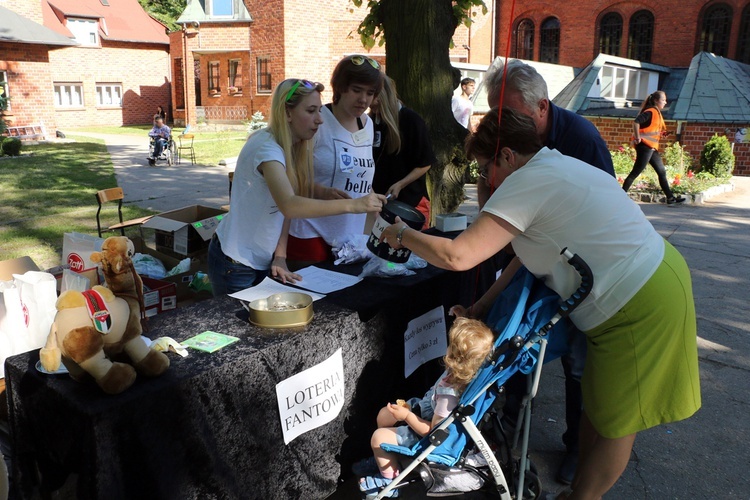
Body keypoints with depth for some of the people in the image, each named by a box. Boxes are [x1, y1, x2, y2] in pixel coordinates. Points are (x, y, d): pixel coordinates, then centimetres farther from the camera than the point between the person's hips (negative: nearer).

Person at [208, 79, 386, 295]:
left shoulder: (295, 147, 1)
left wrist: (280, 257, -12)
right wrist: (352, 204, -43)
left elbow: (284, 209, -2)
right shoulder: (266, 147, -24)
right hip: (235, 262, -7)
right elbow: (289, 206, -40)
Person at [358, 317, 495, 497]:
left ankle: (390, 480, 20)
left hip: (426, 435, -9)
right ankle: (385, 457, 41)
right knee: (383, 415, 16)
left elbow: (433, 431, -30)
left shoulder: (450, 395, -42)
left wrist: (406, 416, -24)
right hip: (425, 407, 9)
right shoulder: (458, 371, -21)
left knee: (379, 437, -6)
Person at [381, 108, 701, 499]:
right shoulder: (558, 166, 12)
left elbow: (458, 256, -22)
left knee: (614, 419, 8)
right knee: (598, 400, 20)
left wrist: (402, 235, -7)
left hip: (641, 305, -10)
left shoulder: (528, 181, -19)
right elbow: (531, 251, 17)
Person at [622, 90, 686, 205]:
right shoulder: (650, 112, -11)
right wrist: (637, 138, -25)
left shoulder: (657, 113, 19)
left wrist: (662, 134, 9)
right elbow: (636, 122, -26)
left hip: (652, 147, 10)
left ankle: (671, 198, 12)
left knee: (662, 172, 9)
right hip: (645, 145, -10)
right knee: (636, 172, -9)